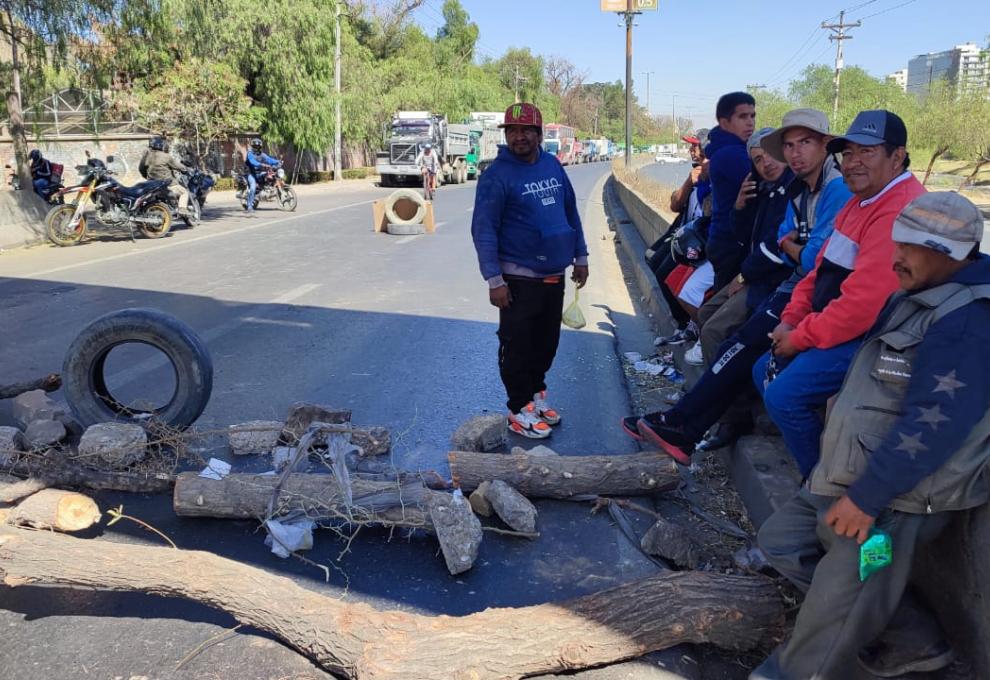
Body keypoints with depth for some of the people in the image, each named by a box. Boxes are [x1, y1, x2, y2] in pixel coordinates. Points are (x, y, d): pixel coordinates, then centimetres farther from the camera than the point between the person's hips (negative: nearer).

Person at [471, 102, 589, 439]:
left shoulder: (552, 165, 6)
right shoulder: (497, 175, -12)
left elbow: (571, 212, 15)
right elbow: (483, 230, -14)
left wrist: (580, 256, 14)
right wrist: (494, 280, -18)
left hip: (554, 275, 6)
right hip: (519, 278, -6)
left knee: (547, 341, 17)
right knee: (517, 345, 2)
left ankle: (535, 393, 35)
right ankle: (519, 410, 16)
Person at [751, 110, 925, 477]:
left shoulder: (900, 212, -24)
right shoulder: (863, 200, 12)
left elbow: (863, 302, -29)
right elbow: (822, 268, 13)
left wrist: (800, 337, -17)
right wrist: (791, 320, 0)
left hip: (869, 338, -11)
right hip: (837, 326, 11)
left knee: (783, 395, -18)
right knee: (765, 371, 13)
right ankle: (814, 462, 21)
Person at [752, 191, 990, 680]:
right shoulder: (913, 300, 11)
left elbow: (931, 427, -25)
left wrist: (865, 498, -23)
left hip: (899, 500, -10)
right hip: (848, 479, 10)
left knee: (835, 610, -9)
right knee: (781, 539, 12)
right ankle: (910, 640, 18)